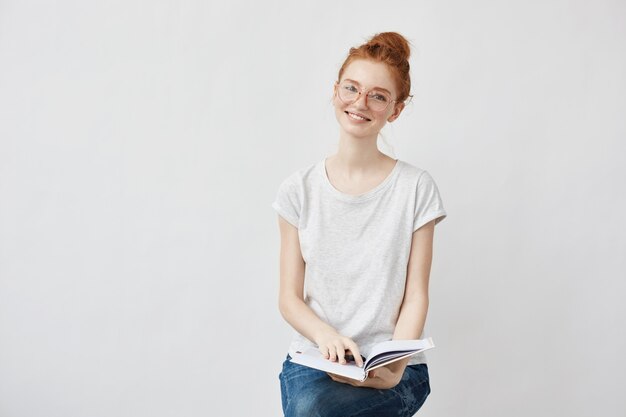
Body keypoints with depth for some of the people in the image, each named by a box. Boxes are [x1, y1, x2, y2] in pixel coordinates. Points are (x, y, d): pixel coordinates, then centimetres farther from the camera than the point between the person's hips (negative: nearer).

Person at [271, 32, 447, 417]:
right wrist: (327, 335, -18)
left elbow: (415, 296, -2)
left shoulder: (416, 188, -1)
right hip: (315, 359, 2)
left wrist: (394, 365, -19)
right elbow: (290, 297, 3)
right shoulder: (300, 189, 4)